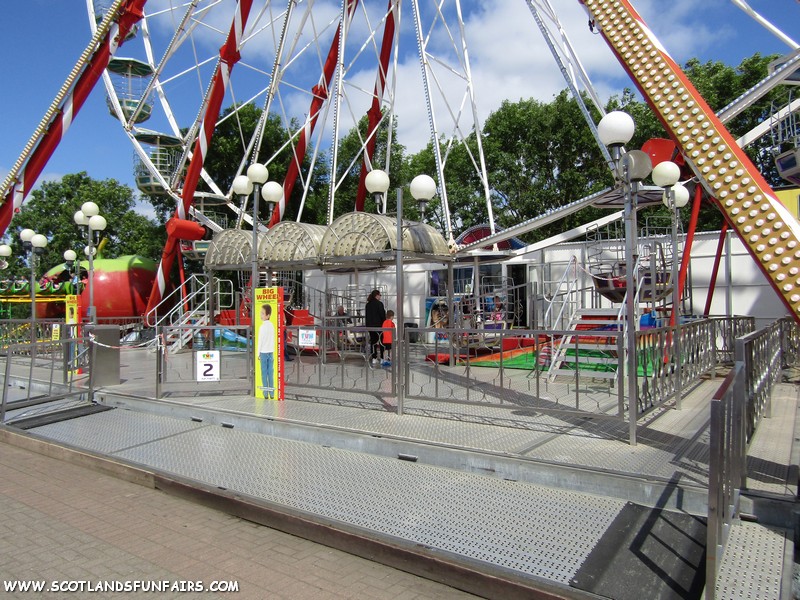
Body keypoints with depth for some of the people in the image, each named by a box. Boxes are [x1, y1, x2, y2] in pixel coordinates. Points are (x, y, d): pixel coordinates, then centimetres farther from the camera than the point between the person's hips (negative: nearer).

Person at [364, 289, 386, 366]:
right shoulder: (379, 304, -10)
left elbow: (366, 316, 13)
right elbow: (383, 315, -9)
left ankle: (373, 358, 9)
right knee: (381, 341, 1)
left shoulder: (368, 304, 9)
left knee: (373, 341, 10)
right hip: (378, 325, -6)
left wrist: (367, 325, 18)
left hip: (370, 326, 6)